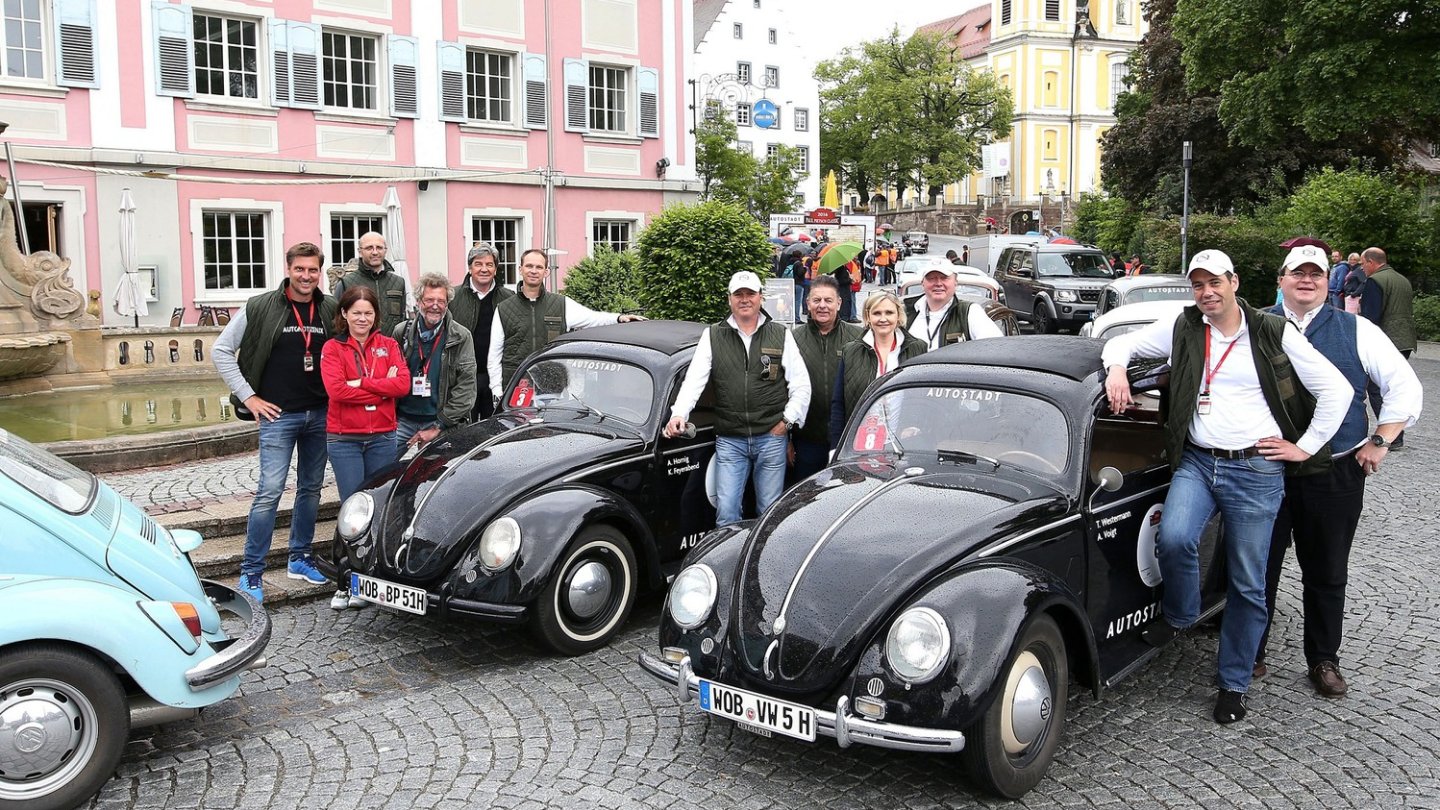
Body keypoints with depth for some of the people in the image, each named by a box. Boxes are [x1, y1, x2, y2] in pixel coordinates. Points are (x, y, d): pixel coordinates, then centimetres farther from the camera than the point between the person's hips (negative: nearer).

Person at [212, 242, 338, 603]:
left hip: (320, 415, 4)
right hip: (278, 415, -4)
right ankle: (251, 571, 1)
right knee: (270, 491, -8)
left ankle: (300, 558, 27)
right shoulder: (260, 308, -5)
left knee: (311, 489, 13)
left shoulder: (331, 311, 4)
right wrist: (248, 397, -6)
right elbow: (221, 350, -1)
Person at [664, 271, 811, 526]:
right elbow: (694, 380, -2)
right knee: (726, 511, -2)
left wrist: (788, 420, -2)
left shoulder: (781, 335, 8)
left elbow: (801, 384, 7)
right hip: (729, 441, 0)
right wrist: (679, 414, -16)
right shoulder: (712, 336, 7)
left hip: (771, 438, 0)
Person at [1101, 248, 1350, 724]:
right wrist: (1116, 368, -12)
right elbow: (1123, 342, 10)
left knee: (1247, 586, 4)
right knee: (1174, 538, -27)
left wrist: (1305, 448, 0)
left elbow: (1336, 389, 3)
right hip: (1196, 462, 1)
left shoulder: (1274, 335, -1)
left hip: (1256, 471, -1)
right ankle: (1180, 615, 5)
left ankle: (1233, 684, 20)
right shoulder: (1183, 329, 5)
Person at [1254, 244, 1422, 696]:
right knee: (1259, 567, 8)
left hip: (1336, 475, 1)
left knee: (1327, 574, 12)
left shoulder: (1357, 331, 5)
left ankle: (1323, 660, 28)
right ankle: (1249, 654, 22)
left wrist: (1379, 442, -3)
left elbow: (1405, 386, 5)